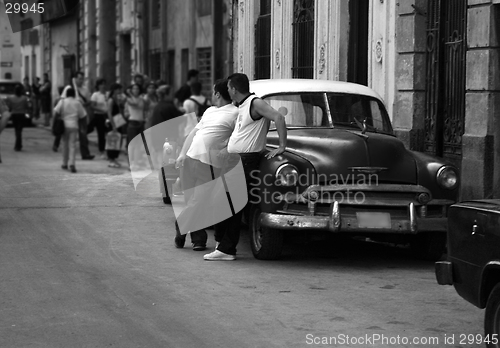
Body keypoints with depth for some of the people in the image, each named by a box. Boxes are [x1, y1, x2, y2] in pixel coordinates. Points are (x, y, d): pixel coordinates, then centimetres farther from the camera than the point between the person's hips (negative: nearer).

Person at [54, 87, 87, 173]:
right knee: (72, 145, -4)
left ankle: (65, 164, 22)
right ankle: (71, 164, -19)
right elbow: (83, 115, 6)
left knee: (65, 144, 15)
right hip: (74, 126, -1)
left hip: (64, 125, 1)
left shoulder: (62, 101, -1)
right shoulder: (77, 103, 1)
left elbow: (56, 111, -11)